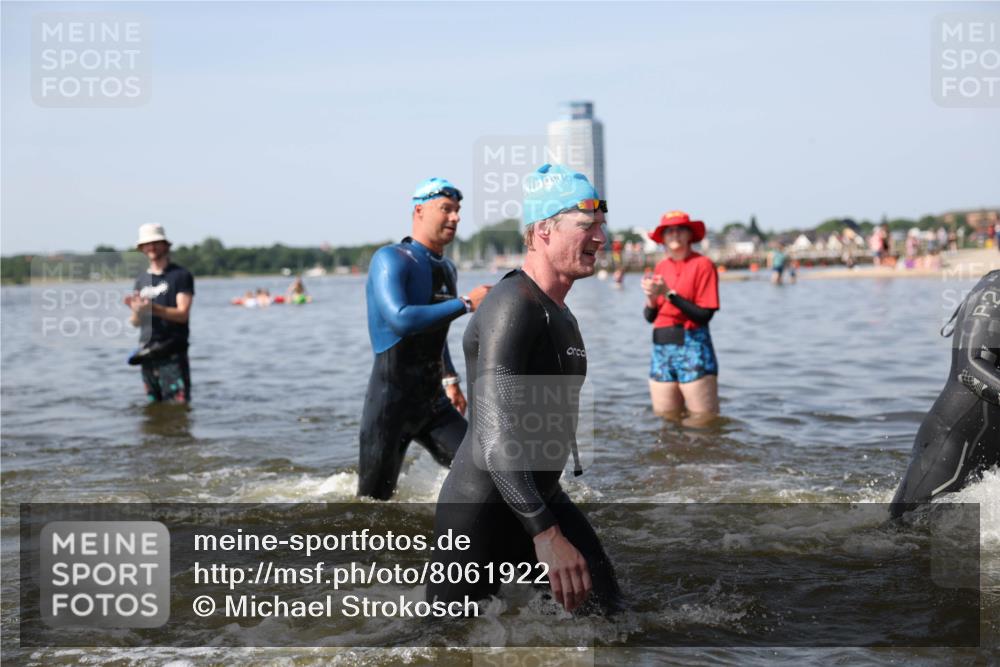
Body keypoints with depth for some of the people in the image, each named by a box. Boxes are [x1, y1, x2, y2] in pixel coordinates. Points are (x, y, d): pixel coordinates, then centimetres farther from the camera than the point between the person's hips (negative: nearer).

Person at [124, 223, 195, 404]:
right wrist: (136, 310, -10)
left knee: (179, 403, -11)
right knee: (153, 404, 9)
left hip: (172, 353, -6)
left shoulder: (181, 275, -1)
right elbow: (136, 323, 14)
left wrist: (152, 308, -24)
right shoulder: (141, 280, 16)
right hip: (147, 353, 6)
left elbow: (183, 314, -11)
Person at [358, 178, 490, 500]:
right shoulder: (391, 259, -12)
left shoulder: (447, 268, 14)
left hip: (432, 400, 7)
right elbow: (401, 320, -28)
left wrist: (450, 379, 26)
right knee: (374, 497, -1)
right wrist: (465, 304, -23)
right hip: (392, 399, -7)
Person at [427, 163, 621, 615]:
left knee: (607, 614, 5)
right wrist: (546, 534, -38)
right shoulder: (513, 305, -21)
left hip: (542, 500, 9)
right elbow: (495, 434, -30)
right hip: (480, 512, -9)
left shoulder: (560, 313, 11)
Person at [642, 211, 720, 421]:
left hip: (693, 348, -6)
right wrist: (651, 299, -10)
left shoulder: (703, 264, -5)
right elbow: (650, 317, 11)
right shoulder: (660, 267, 12)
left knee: (703, 420, -5)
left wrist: (669, 294, -17)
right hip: (661, 348, 6)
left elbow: (705, 315, -13)